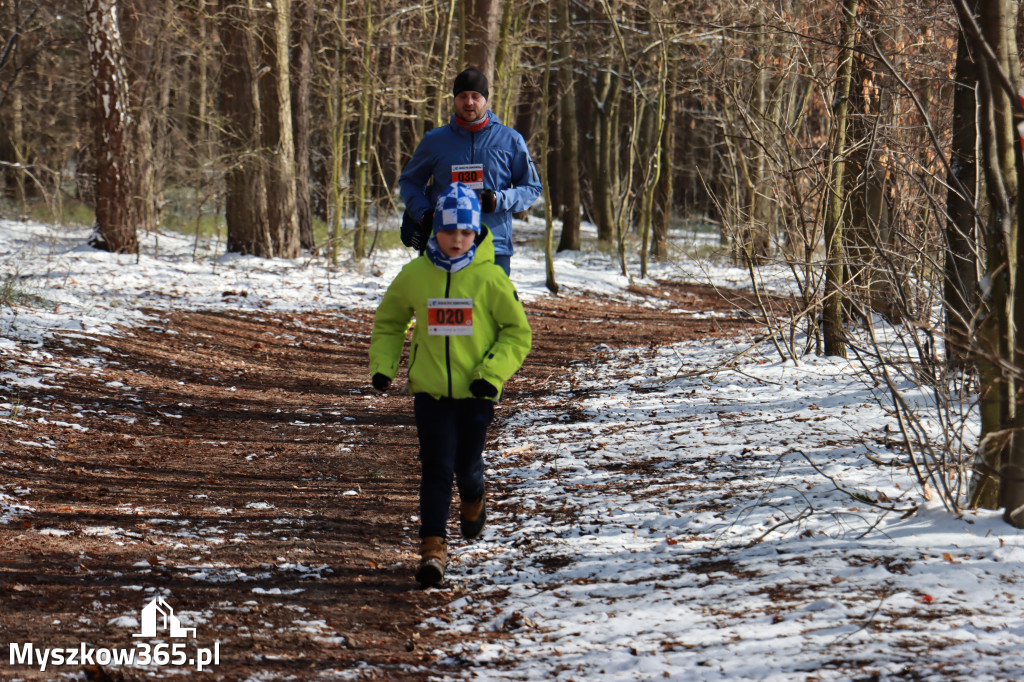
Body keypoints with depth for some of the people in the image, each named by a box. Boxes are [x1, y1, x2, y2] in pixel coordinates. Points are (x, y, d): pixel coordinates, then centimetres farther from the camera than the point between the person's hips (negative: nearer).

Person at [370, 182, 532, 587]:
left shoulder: (490, 278, -7)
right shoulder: (414, 275, -2)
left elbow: (518, 332, 0)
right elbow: (389, 322, 15)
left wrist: (492, 372, -12)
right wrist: (382, 365, 2)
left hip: (476, 391, 0)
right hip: (430, 389, 0)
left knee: (467, 465, 11)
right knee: (436, 468, -8)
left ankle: (473, 503, 45)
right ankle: (433, 547, -8)